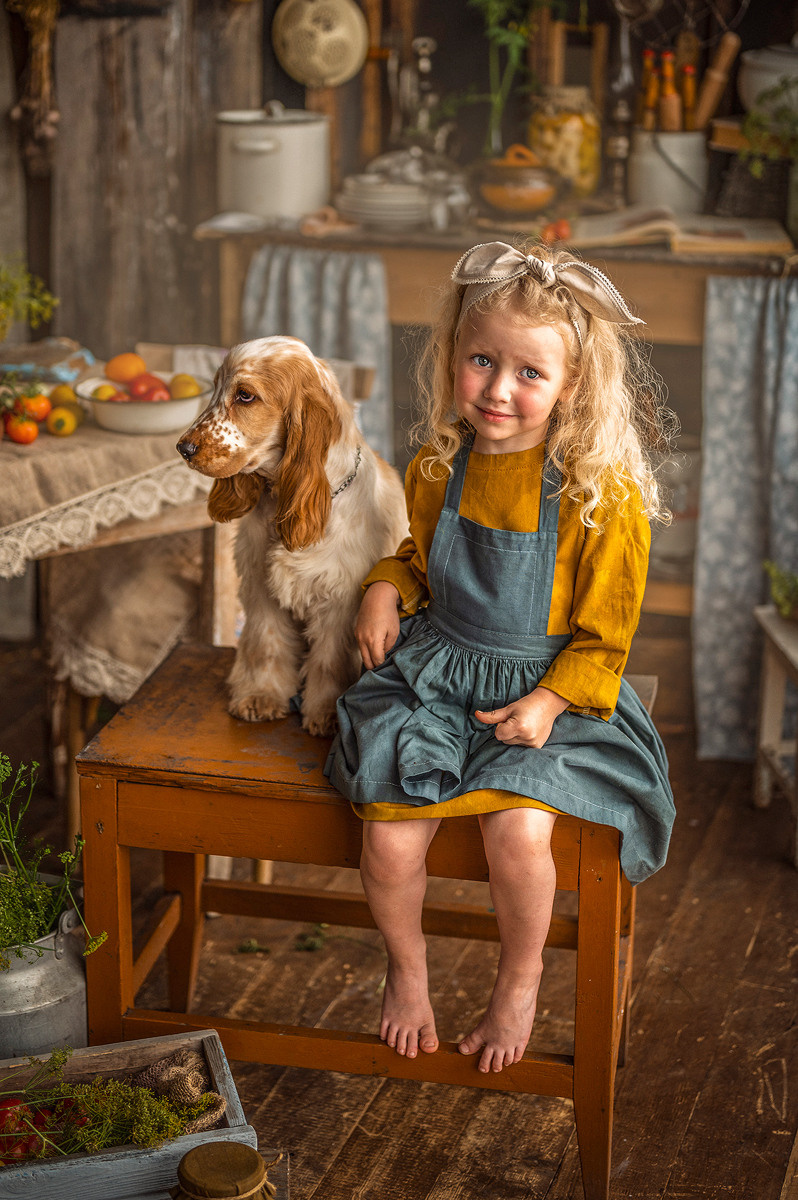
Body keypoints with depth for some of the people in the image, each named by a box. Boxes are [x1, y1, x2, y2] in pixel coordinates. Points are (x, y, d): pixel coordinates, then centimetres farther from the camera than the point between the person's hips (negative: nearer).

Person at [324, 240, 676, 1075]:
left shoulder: (603, 495, -13)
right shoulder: (436, 468, 1)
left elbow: (604, 636, -7)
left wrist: (551, 702, -20)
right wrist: (386, 589, 1)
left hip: (545, 691, -3)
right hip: (433, 677, 3)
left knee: (518, 828, -28)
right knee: (388, 834, -17)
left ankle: (520, 977, 4)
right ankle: (406, 967, 15)